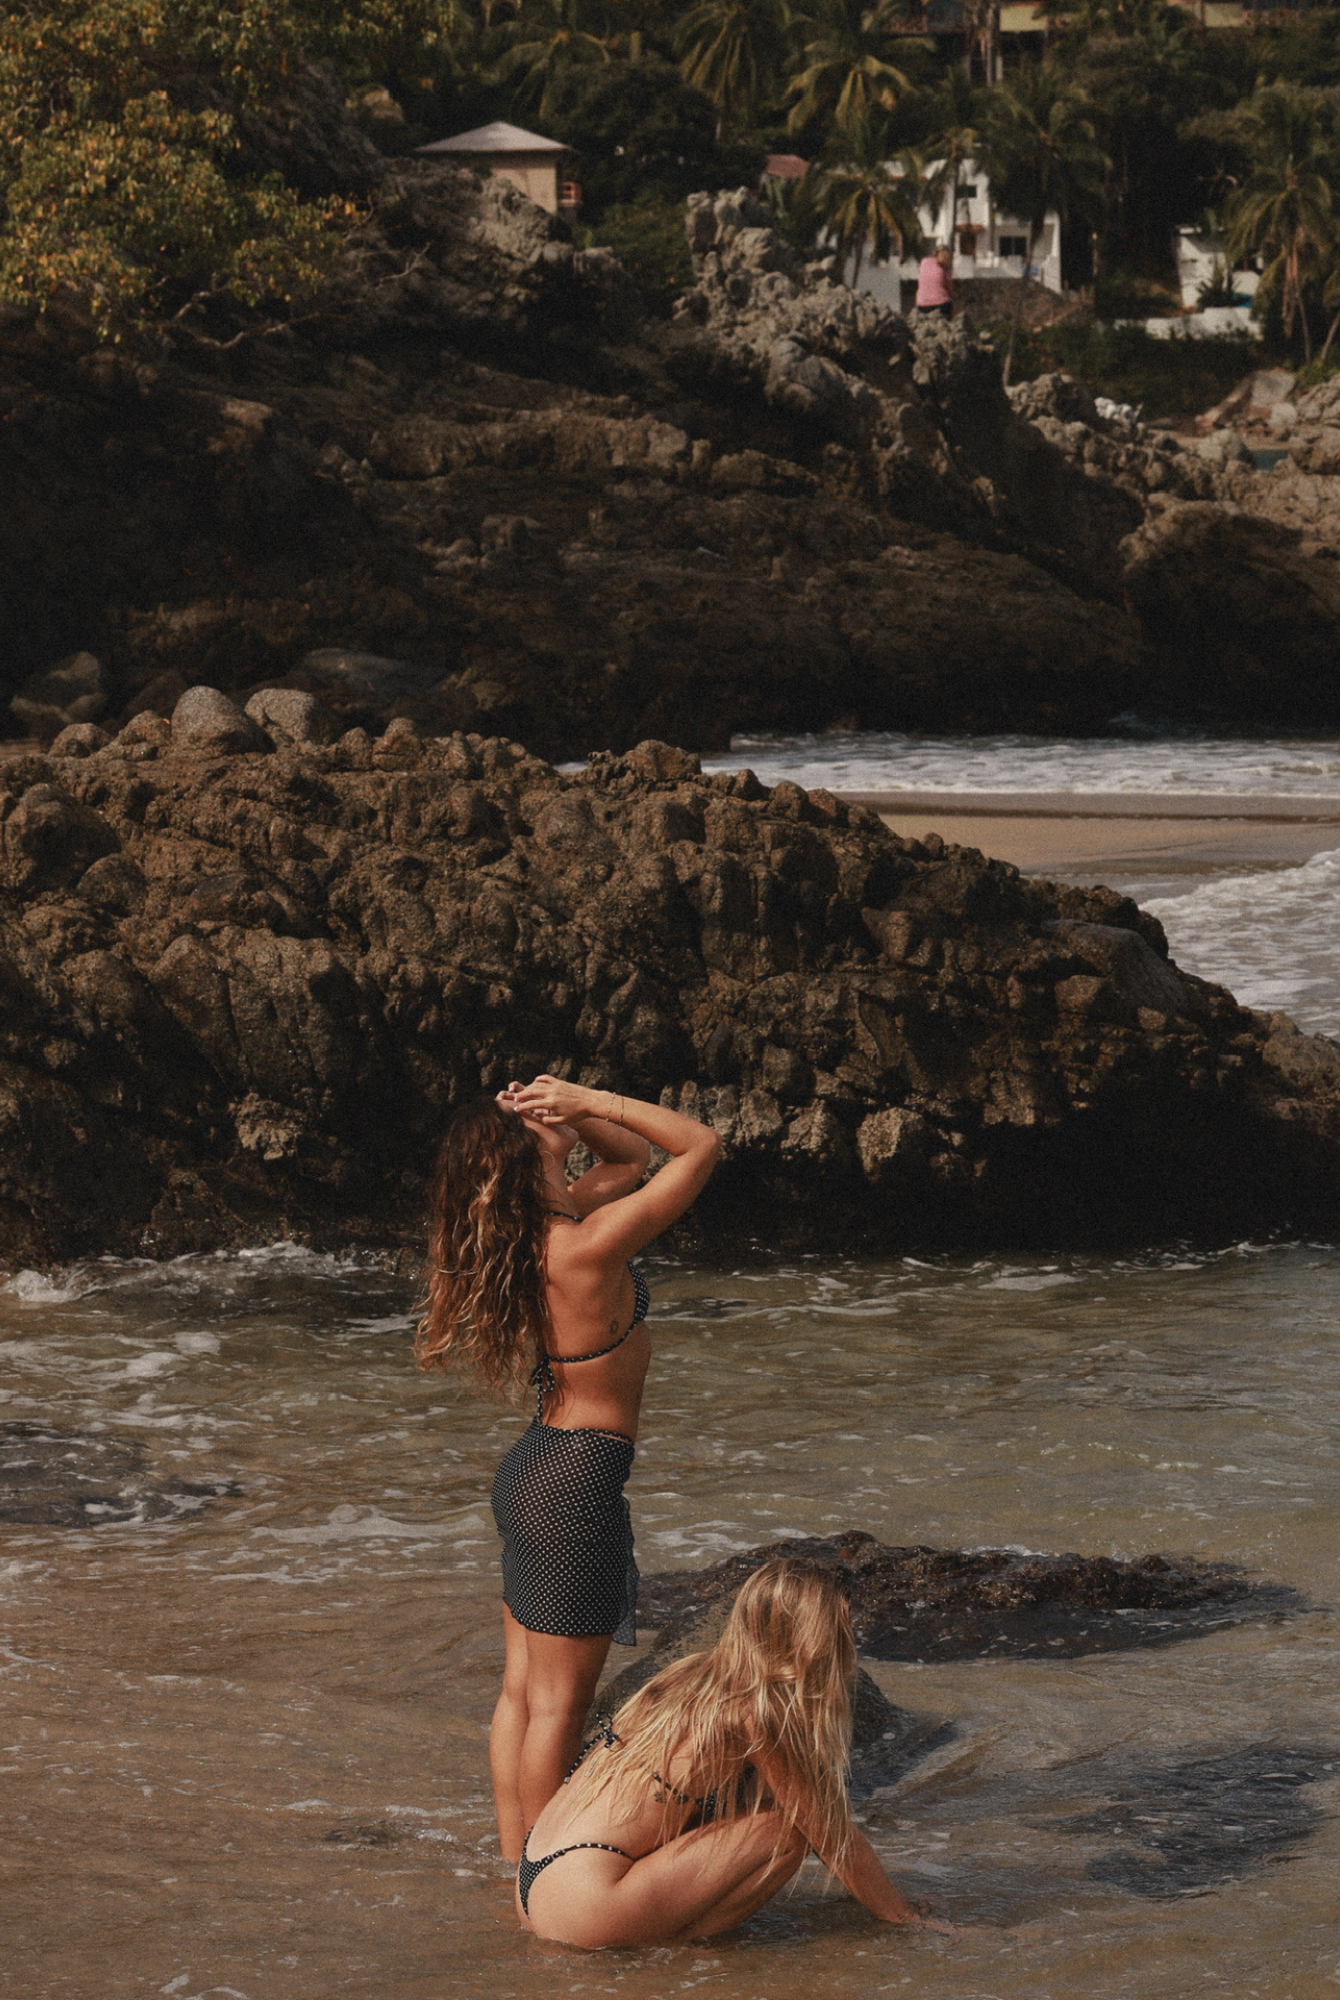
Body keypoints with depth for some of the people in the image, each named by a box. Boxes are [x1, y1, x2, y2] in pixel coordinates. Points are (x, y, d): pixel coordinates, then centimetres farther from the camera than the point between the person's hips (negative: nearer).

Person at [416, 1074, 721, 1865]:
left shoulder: (539, 1231, 3)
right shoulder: (589, 1244, -22)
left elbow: (632, 1154, 18)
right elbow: (700, 1144, -17)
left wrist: (577, 1113, -1)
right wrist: (589, 1101, -16)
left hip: (531, 1468, 9)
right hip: (578, 1481, -9)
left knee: (523, 1690, 15)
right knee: (558, 1703, -1)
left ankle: (517, 1870, 23)